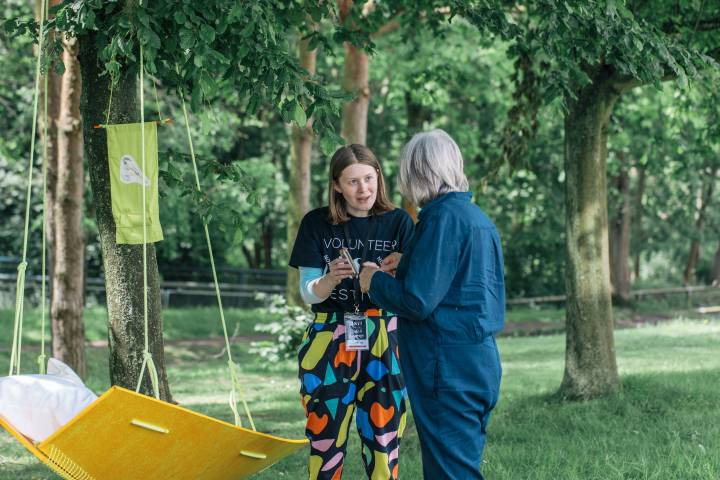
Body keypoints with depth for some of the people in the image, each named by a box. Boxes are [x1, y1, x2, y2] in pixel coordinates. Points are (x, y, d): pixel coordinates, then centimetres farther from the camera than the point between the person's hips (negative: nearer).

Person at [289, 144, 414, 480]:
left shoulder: (398, 222, 2)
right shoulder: (317, 224, 2)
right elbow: (308, 293, 0)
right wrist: (331, 279, -21)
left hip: (385, 342, 0)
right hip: (329, 342, 0)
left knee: (384, 439, 1)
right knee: (325, 442, -1)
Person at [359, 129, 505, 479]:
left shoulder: (443, 217, -15)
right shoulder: (478, 218, 13)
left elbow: (418, 302, -19)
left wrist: (374, 281, -2)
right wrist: (409, 264, 23)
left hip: (449, 371, -9)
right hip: (479, 362, 9)